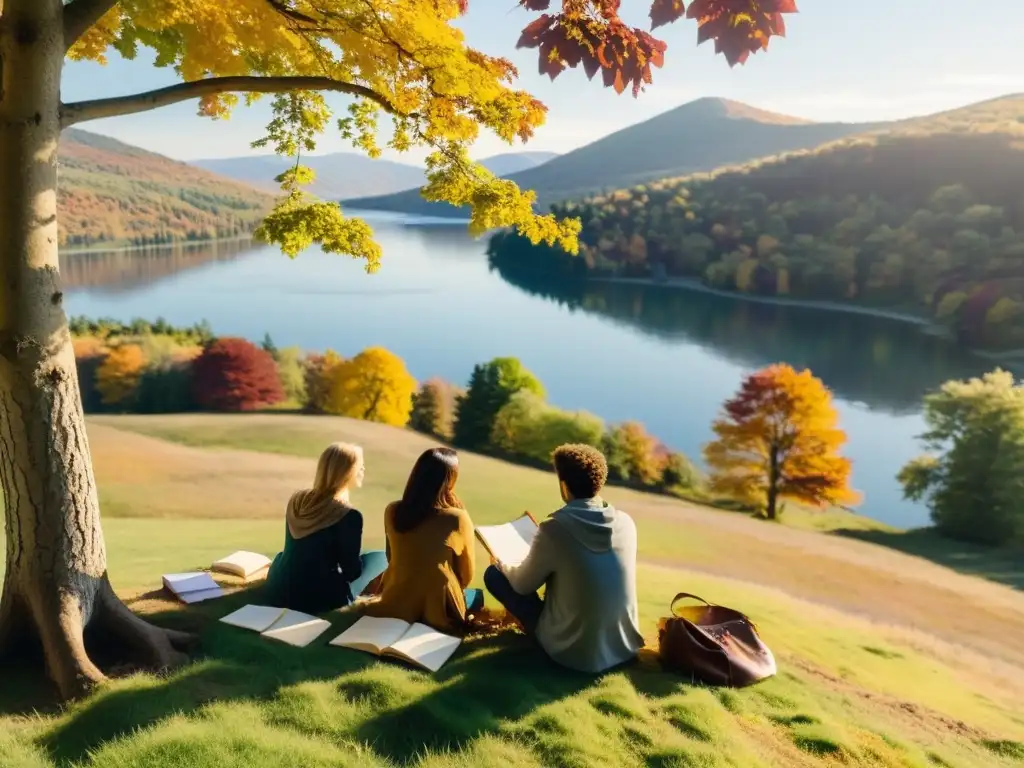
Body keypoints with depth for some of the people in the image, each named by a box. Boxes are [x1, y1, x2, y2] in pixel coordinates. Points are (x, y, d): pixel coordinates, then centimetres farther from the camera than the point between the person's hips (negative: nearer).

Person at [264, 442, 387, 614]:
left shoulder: (296, 500, 4)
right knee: (381, 557, 10)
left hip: (277, 590, 6)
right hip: (317, 600, -6)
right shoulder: (348, 515, -16)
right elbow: (351, 572, -9)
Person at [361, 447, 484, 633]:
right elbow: (467, 574, -5)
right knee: (477, 596, 25)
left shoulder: (392, 511, -9)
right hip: (438, 610, -5)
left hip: (394, 604, 5)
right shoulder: (458, 518, -20)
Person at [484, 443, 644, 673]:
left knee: (494, 574, 9)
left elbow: (523, 585, -5)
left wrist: (503, 565, 18)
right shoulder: (627, 523, -7)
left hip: (574, 652, -5)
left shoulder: (554, 529, -21)